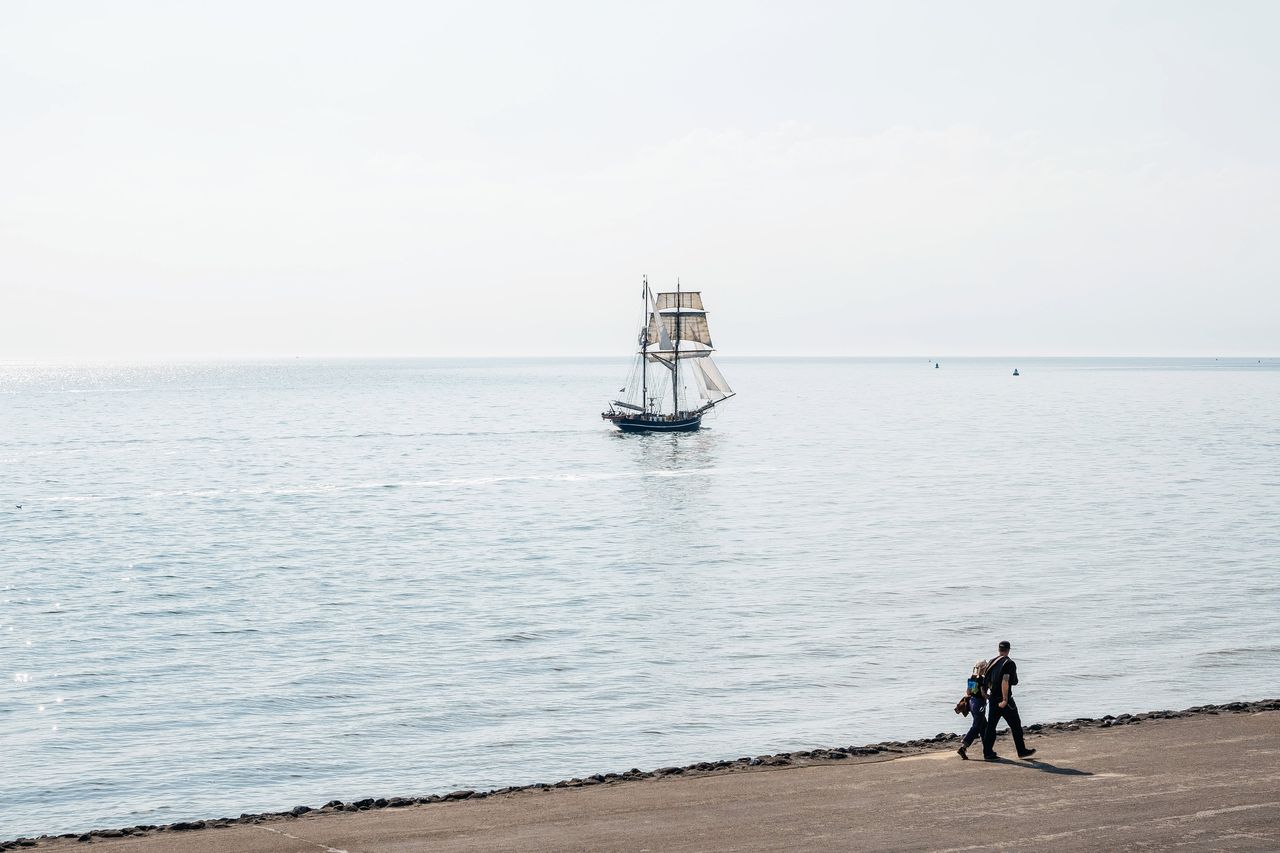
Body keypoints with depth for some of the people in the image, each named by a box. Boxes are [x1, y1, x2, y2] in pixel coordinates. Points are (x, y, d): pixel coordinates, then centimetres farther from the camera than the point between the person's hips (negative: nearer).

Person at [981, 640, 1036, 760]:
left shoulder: (992, 662, 9)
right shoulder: (1009, 663, -12)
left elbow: (988, 681, 12)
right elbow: (1005, 682, -20)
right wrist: (1005, 699, -21)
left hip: (993, 699, 6)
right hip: (1004, 699, -6)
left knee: (990, 726, 8)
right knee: (1015, 725, 5)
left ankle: (987, 753, 5)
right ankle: (1022, 751, 11)